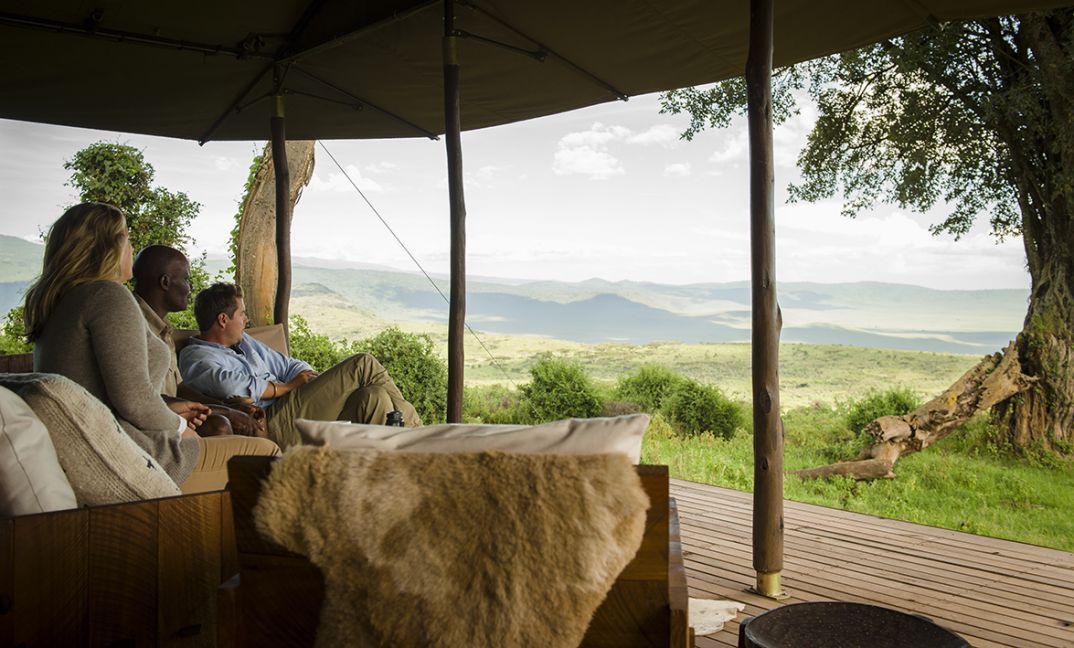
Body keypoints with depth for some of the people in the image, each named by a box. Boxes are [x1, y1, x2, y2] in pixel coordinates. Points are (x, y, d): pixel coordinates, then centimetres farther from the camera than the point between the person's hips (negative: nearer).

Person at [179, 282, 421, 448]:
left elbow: (288, 366, 27)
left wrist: (309, 377, 3)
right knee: (363, 365, -15)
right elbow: (231, 385, -23)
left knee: (375, 397, -16)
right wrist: (288, 387, -13)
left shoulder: (243, 342, 27)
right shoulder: (196, 358, -2)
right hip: (273, 423, -9)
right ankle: (412, 428, -1)